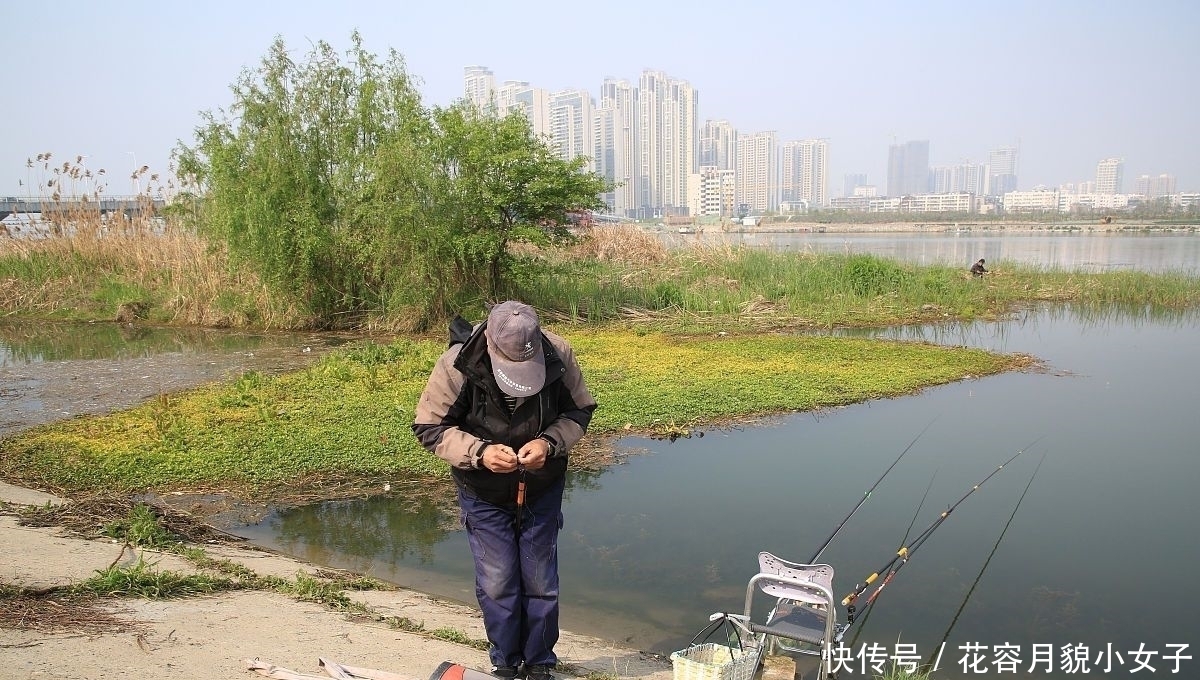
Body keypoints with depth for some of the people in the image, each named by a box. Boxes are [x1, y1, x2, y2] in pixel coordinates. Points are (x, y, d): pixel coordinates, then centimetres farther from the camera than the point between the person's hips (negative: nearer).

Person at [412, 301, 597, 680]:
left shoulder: (559, 356, -22)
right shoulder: (457, 365, -27)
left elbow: (579, 412, -8)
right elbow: (429, 428, -17)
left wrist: (549, 442, -28)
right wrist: (479, 451, -33)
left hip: (542, 490, 1)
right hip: (484, 495, -1)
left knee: (540, 583, 10)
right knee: (496, 585, 4)